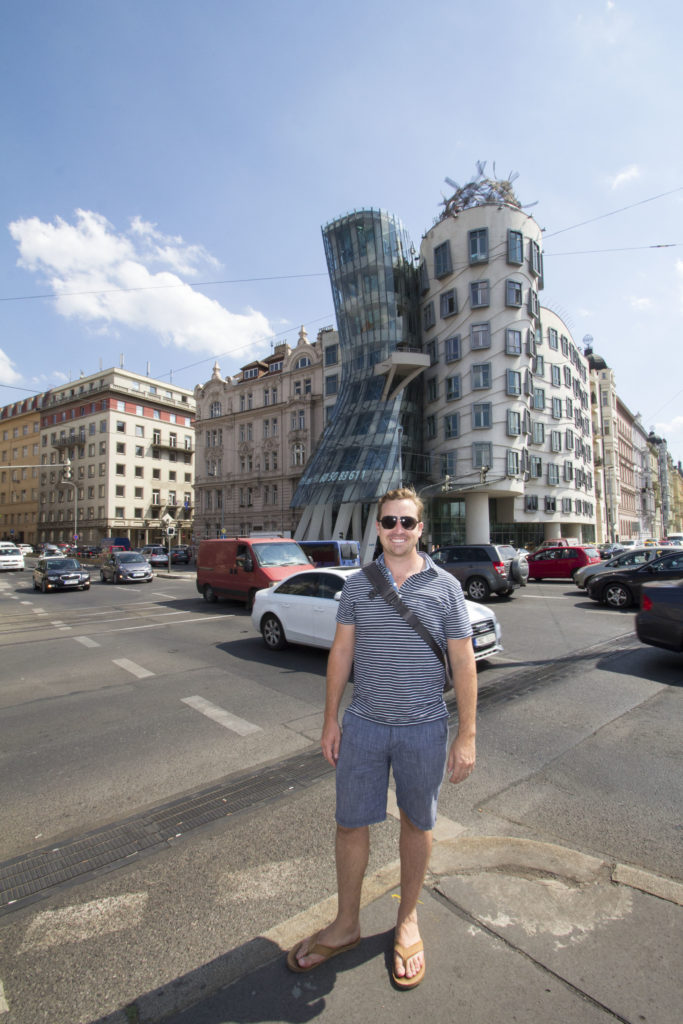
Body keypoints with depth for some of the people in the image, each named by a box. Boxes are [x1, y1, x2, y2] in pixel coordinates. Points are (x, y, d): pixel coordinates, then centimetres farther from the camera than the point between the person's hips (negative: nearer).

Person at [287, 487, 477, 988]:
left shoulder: (445, 586, -7)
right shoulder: (357, 585, -1)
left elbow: (464, 663, -5)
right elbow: (342, 652, 4)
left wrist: (467, 735, -5)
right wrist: (331, 719, 4)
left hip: (423, 729, -1)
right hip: (363, 725, 2)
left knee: (417, 823, 17)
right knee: (350, 823, 13)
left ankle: (408, 920, 43)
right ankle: (347, 924, 38)